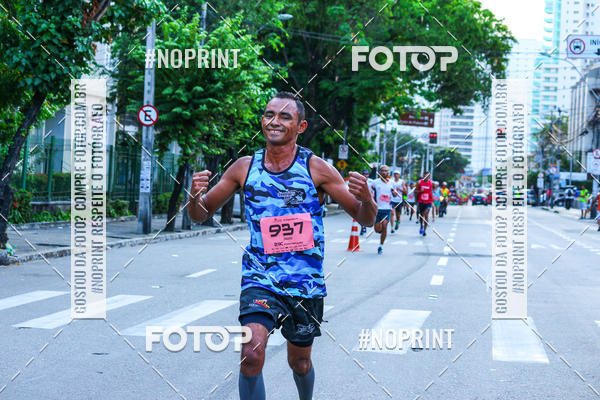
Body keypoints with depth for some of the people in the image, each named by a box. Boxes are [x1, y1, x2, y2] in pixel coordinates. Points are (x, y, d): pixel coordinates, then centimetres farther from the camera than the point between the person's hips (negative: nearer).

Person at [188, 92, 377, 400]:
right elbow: (200, 215, 6)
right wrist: (196, 195, -17)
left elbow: (365, 219, -4)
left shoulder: (316, 169, -7)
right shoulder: (244, 167, -2)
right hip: (259, 279, 0)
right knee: (251, 354, -23)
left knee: (300, 362, 17)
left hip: (305, 283, 0)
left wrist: (365, 198, -27)